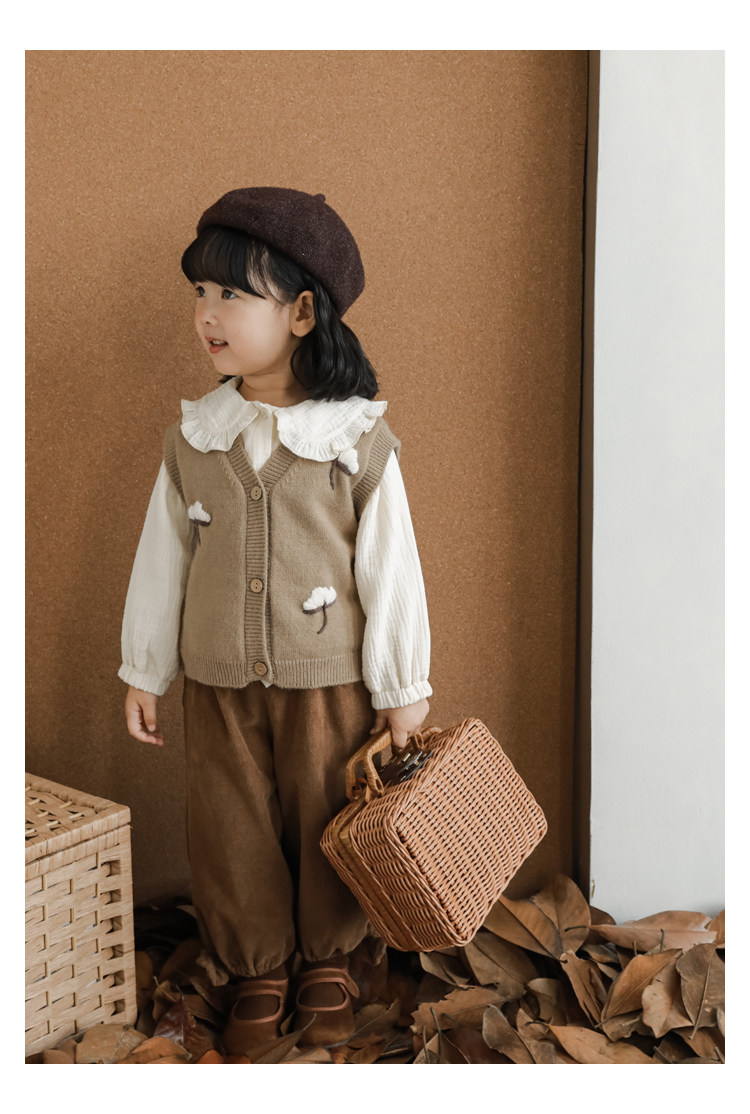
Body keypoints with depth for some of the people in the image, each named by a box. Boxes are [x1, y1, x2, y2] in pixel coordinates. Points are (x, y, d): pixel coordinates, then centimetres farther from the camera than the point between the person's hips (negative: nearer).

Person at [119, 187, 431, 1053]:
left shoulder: (358, 439, -11)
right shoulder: (191, 436, -2)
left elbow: (389, 568, -7)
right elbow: (162, 560, 5)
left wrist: (402, 688, -4)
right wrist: (144, 672, 9)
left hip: (329, 678, -2)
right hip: (218, 681, 3)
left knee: (325, 827, 12)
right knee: (234, 833, 12)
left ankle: (326, 965, 37)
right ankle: (256, 972, 34)